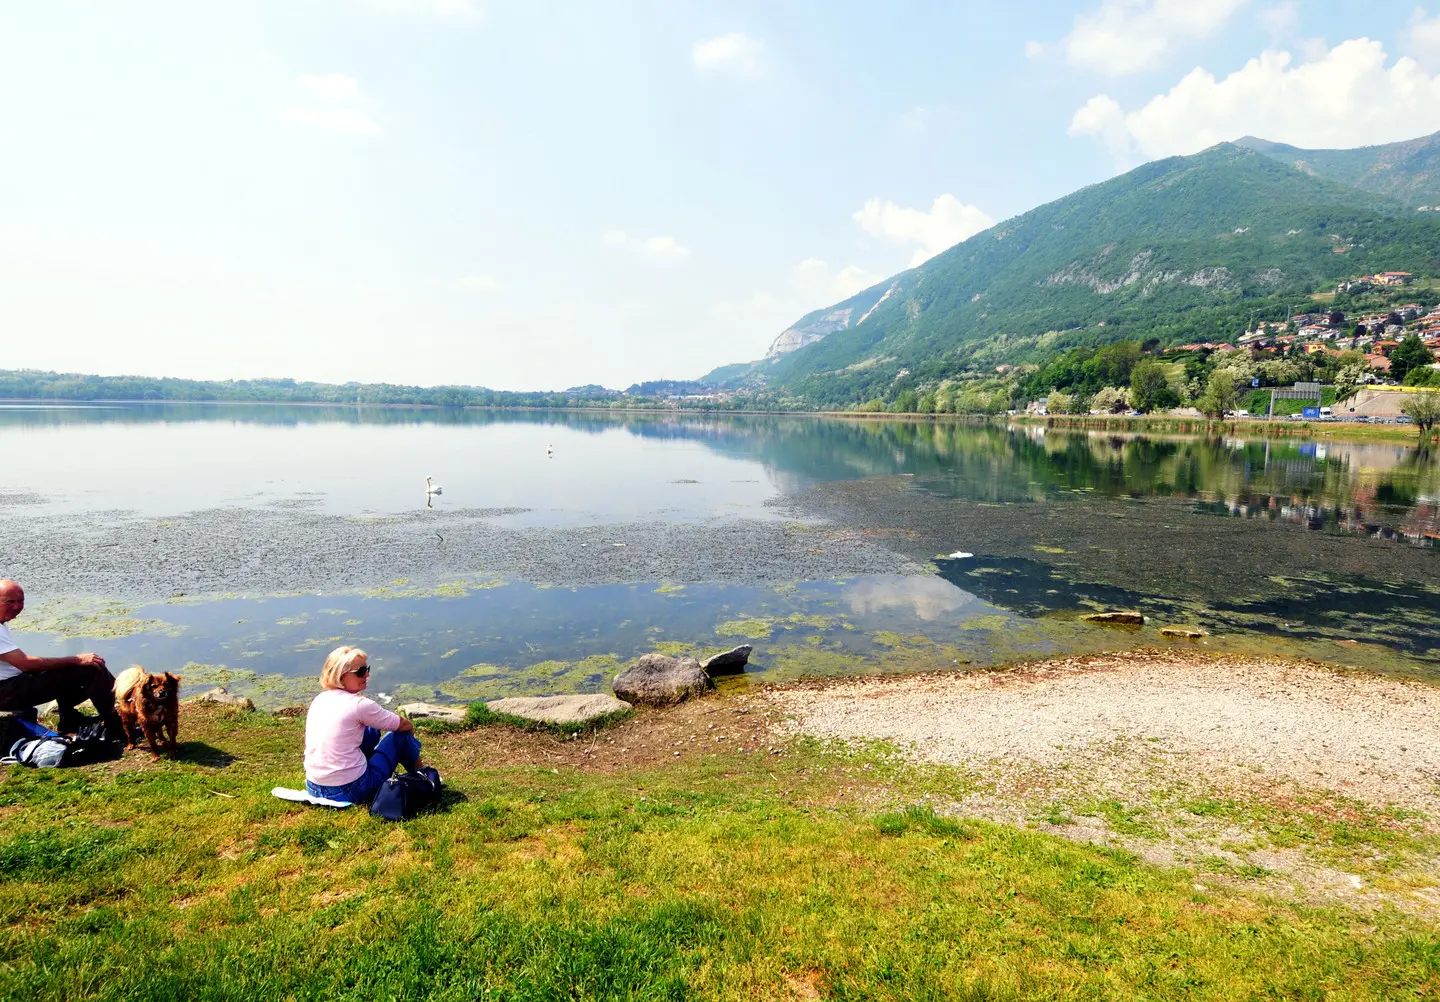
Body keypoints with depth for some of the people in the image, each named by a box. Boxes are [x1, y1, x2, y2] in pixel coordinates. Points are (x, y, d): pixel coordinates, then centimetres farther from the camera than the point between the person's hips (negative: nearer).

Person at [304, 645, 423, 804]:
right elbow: (405, 725, -2)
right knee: (402, 735, 8)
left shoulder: (319, 700, 5)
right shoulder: (359, 705, -15)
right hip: (350, 791, -7)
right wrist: (410, 730, 22)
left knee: (371, 731, 23)